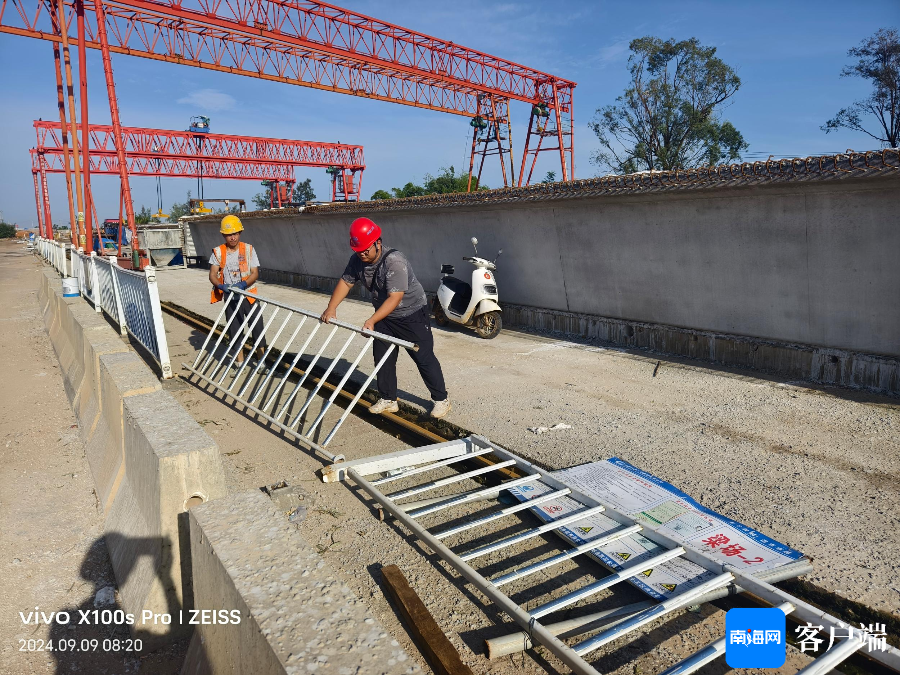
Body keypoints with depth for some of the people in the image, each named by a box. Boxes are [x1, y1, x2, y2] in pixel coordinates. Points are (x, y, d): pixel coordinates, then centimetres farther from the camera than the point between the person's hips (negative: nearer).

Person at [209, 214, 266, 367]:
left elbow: (255, 273, -8)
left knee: (257, 327, -1)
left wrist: (243, 284, -27)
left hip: (249, 295, -2)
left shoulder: (249, 249, -3)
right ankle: (240, 361, 22)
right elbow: (212, 275, -4)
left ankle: (261, 359, 11)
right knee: (234, 330, 9)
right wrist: (221, 285, -25)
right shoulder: (218, 252, 0)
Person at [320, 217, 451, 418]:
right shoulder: (357, 260, -7)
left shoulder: (394, 261, -31)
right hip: (384, 316, 7)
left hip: (412, 314, -7)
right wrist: (331, 308, -9)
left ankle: (441, 399, 13)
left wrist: (372, 321, -41)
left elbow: (394, 298, -35)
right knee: (382, 358, 9)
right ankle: (388, 400, 23)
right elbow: (345, 282, 3)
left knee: (424, 358, -1)